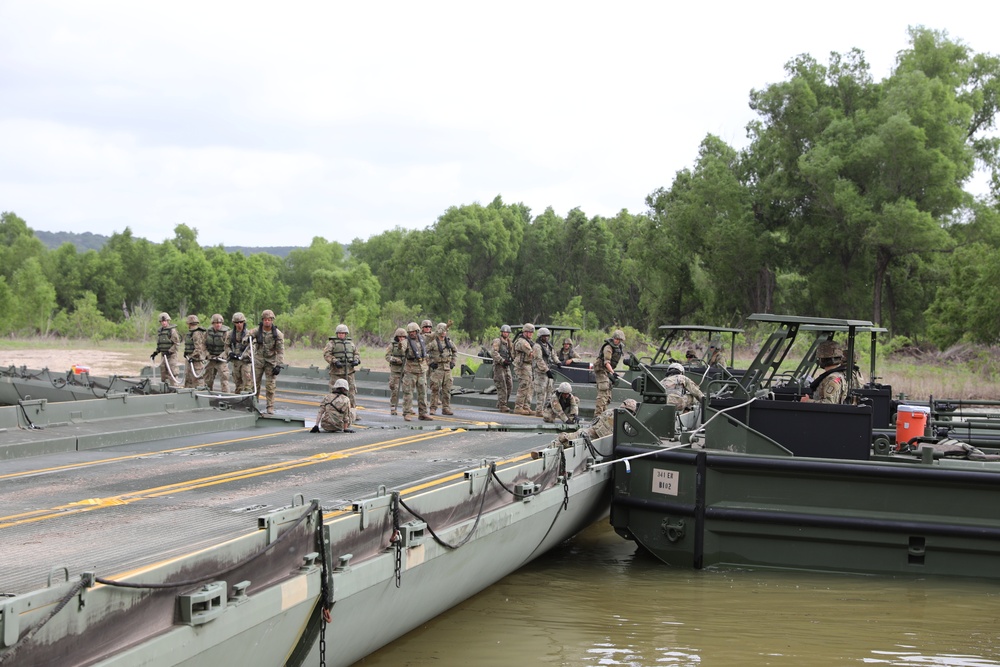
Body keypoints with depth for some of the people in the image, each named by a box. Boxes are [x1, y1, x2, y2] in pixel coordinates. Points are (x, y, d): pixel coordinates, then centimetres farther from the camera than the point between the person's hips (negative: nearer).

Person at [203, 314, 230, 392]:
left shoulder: (226, 333, -10)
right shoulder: (208, 332, 6)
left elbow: (228, 348, -13)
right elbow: (204, 345, 14)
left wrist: (221, 356, -22)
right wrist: (207, 354, 0)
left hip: (222, 360, -5)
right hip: (211, 359, 6)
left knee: (224, 379, -12)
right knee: (208, 379, 14)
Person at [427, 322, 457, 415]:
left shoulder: (448, 341, 10)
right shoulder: (433, 342, -9)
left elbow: (455, 351, 26)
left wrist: (453, 362, 16)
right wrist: (430, 362, -11)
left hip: (447, 368, 5)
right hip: (437, 368, -5)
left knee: (447, 389, 4)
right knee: (435, 389, -4)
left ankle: (446, 408, 9)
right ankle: (433, 408, 3)